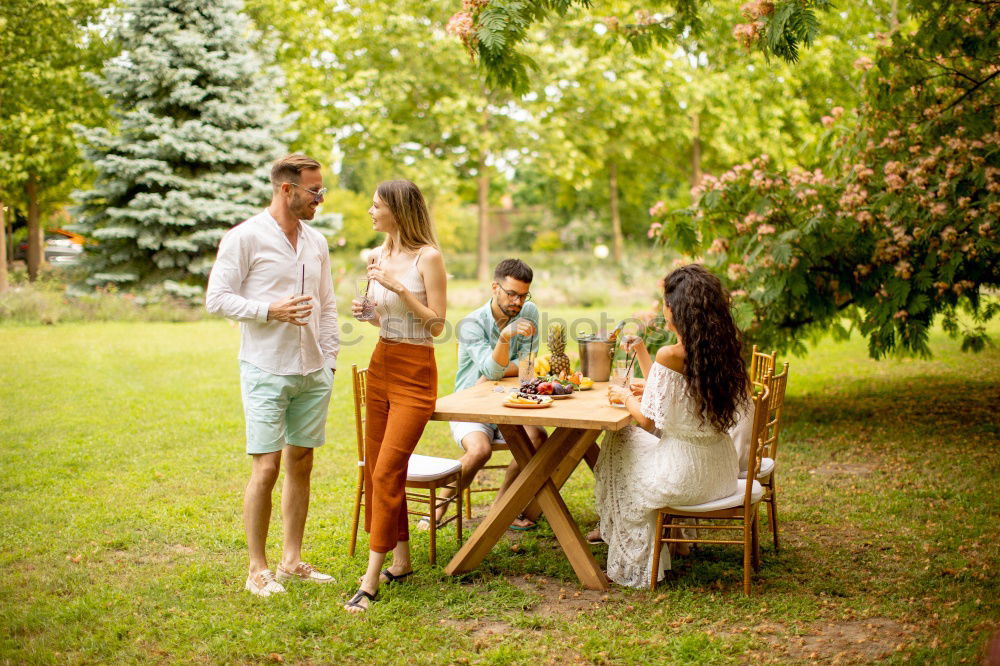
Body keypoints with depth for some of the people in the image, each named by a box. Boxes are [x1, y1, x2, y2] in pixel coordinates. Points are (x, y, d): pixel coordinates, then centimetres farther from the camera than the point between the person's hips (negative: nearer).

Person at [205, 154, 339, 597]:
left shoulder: (316, 242, 13)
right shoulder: (244, 238, -6)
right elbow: (216, 298, -9)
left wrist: (330, 356, 10)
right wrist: (269, 311, -20)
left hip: (313, 372, 6)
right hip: (266, 371, -6)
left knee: (301, 464, 9)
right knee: (266, 468, -5)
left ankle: (292, 560, 20)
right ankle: (258, 569, 8)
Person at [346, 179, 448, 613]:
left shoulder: (428, 258, -11)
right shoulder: (378, 256, 9)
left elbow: (437, 324, -12)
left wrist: (400, 287, -18)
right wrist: (365, 312, -2)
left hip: (414, 372, -8)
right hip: (380, 366, 8)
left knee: (387, 471, -12)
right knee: (377, 468, 11)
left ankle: (371, 581, -7)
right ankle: (401, 560, 25)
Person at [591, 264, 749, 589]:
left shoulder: (670, 356, -22)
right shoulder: (723, 349, 1)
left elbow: (649, 419, -13)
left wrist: (625, 395, 6)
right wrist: (642, 353, 19)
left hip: (684, 471, -8)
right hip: (721, 469, 8)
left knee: (618, 443, 22)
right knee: (630, 437, 30)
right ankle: (609, 527, 45)